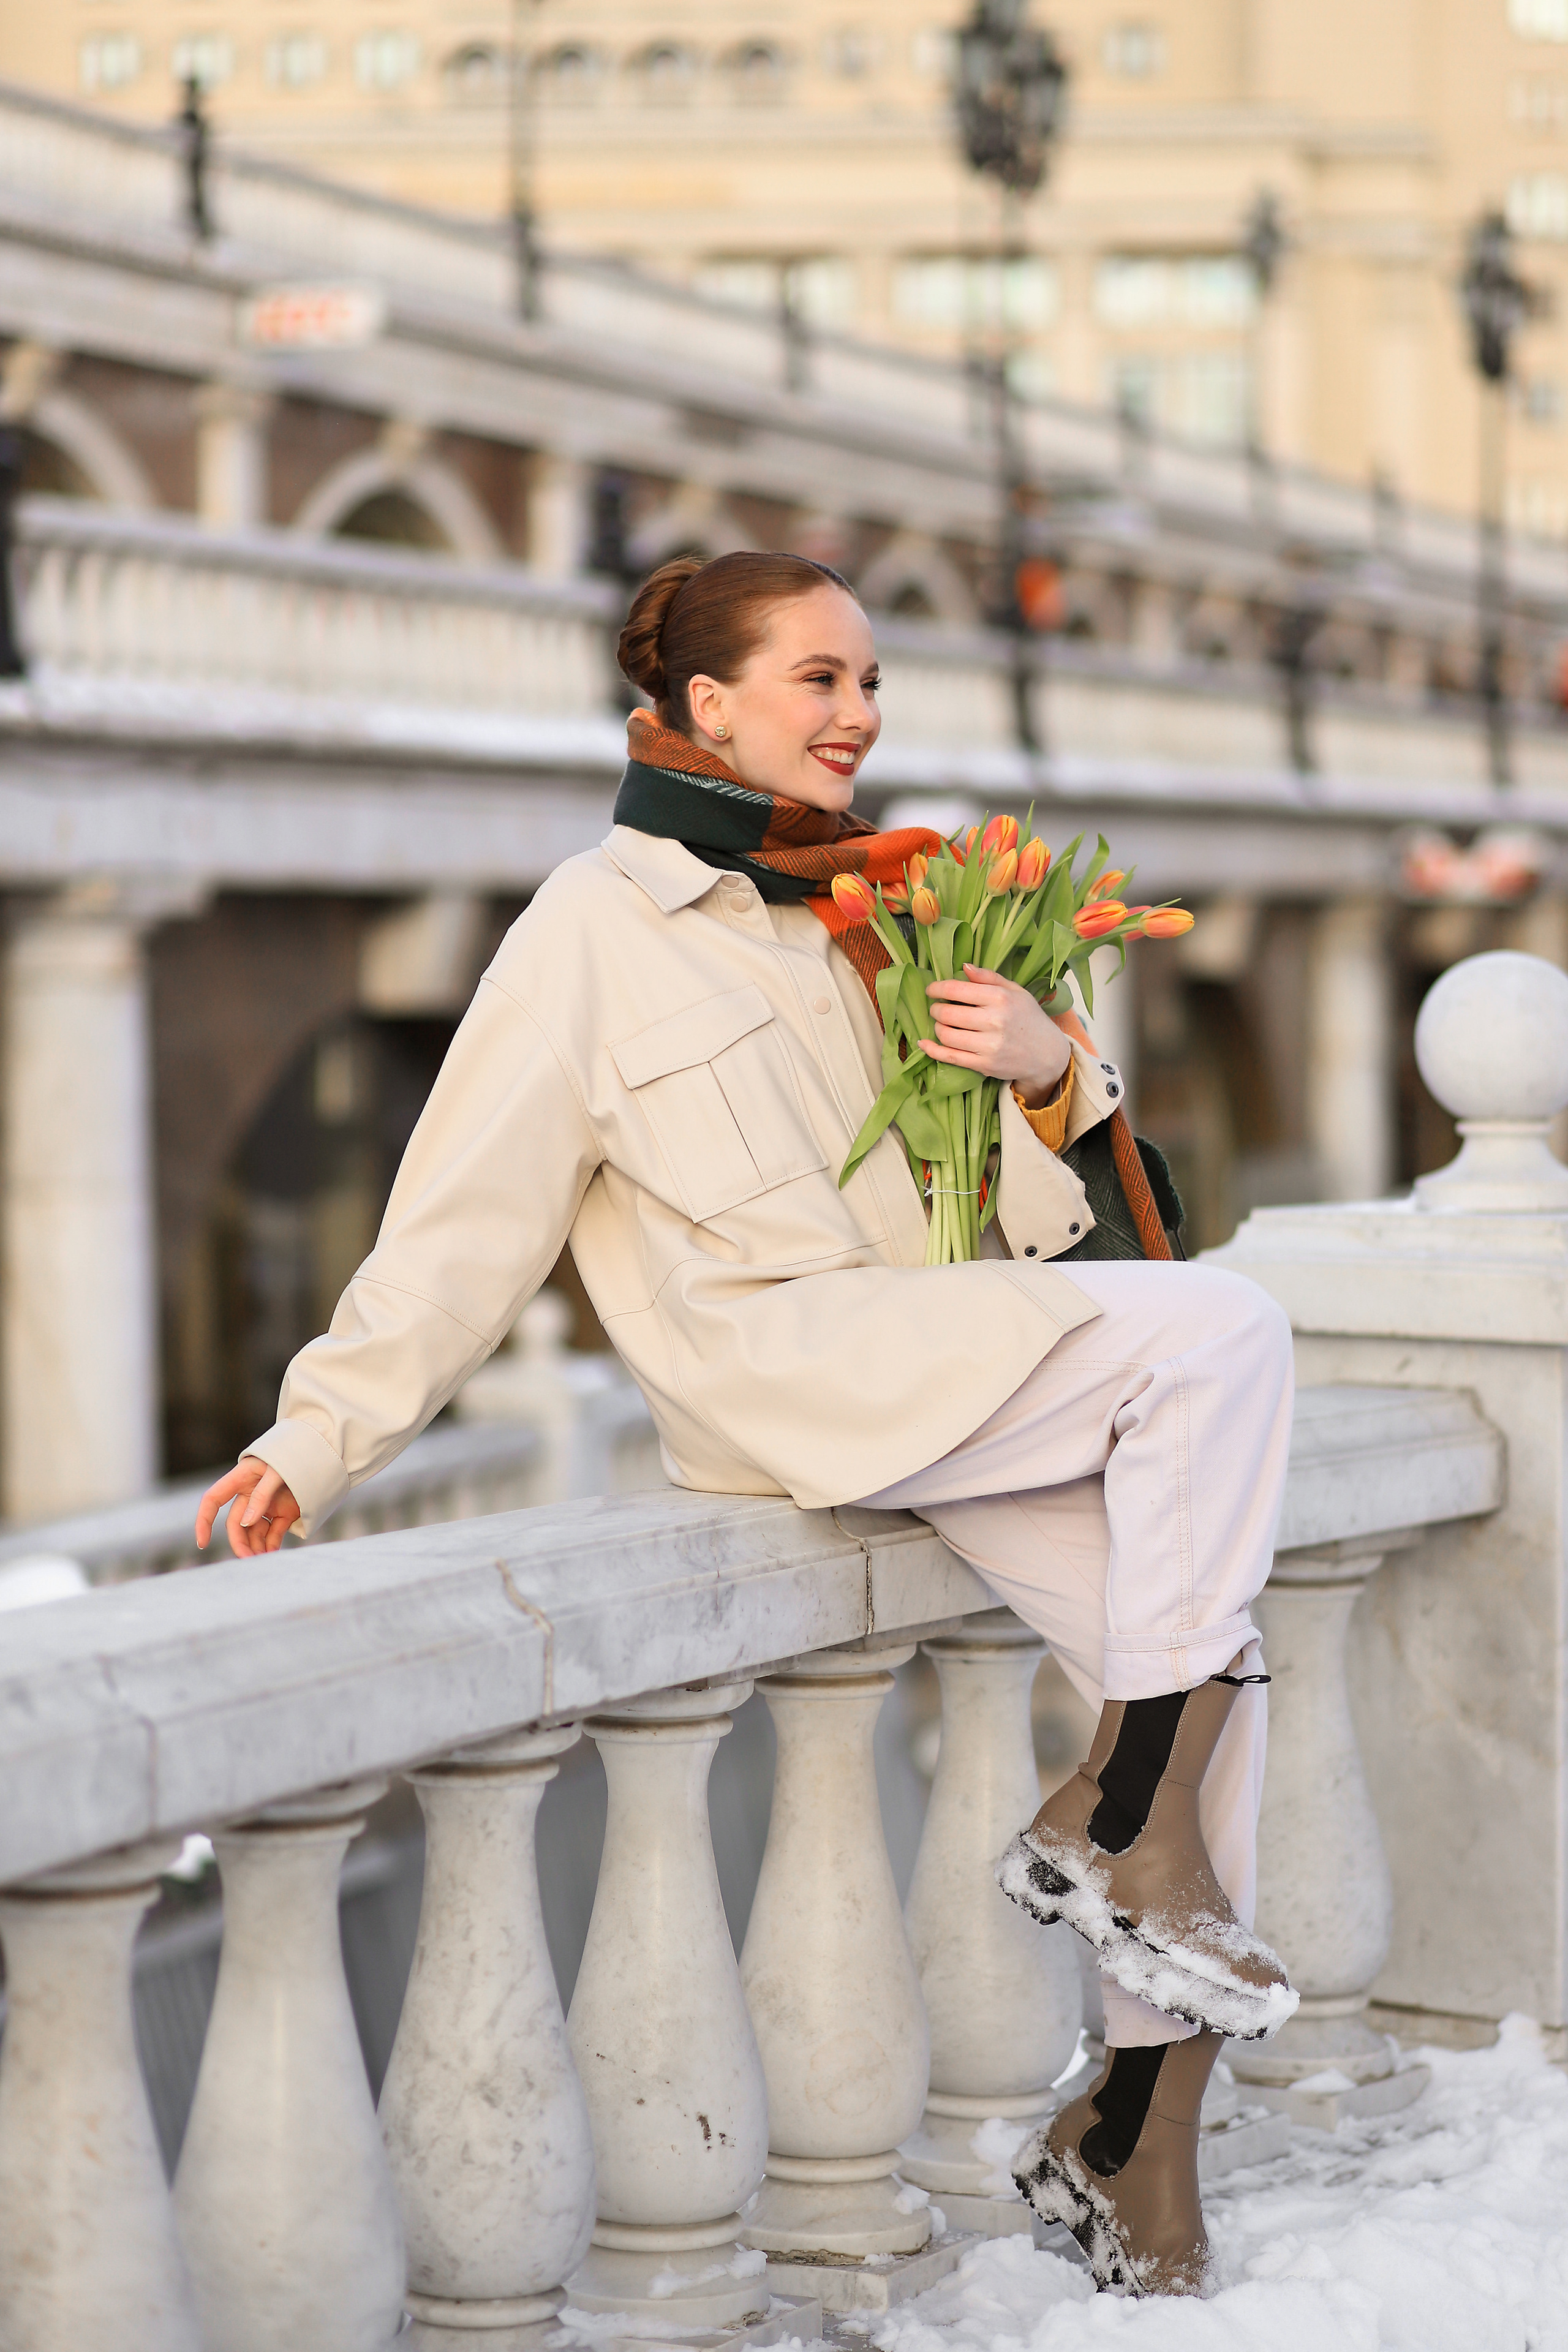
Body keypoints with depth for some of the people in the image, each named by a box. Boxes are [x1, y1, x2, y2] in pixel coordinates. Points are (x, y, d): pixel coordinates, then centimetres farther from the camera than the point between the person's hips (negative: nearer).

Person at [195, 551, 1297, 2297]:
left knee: (1198, 1659, -9)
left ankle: (1129, 2140, 2)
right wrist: (320, 1440, -2)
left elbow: (1009, 1170, 24)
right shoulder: (603, 923, 1)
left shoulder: (858, 903, 20)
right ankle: (1119, 1833, -19)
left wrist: (1045, 1067, 1)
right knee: (1224, 1330, -25)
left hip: (946, 1368, 7)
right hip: (781, 1366, -7)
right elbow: (469, 1214, 2)